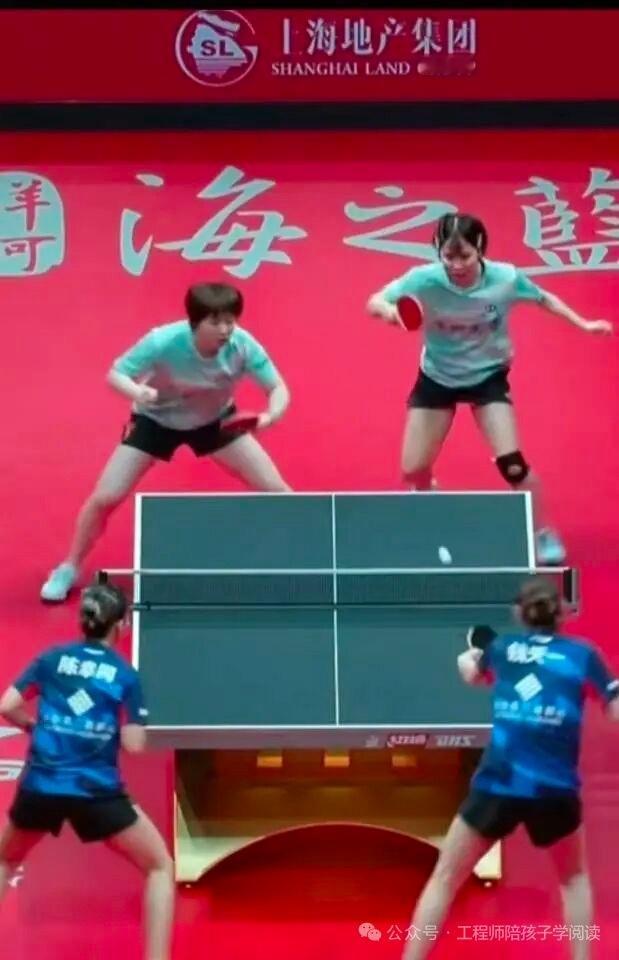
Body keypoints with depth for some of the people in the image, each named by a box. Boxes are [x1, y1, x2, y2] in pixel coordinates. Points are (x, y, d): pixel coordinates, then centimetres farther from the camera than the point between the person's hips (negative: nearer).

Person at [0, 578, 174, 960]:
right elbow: (134, 744, -6)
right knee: (161, 867, 13)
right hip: (96, 793, -3)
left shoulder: (52, 658, 6)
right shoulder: (126, 675, -2)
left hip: (39, 788, 4)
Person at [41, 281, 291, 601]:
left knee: (274, 489, -6)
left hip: (215, 419, 2)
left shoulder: (243, 346, -31)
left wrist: (272, 415, -44)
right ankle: (69, 568, 15)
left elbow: (278, 389, -21)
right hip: (156, 418, -2)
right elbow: (115, 374, -23)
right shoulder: (163, 342, -35)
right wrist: (136, 391, -46)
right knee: (105, 497, -10)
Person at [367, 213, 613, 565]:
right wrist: (387, 309, -42)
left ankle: (544, 534, 11)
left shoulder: (505, 278, -24)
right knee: (413, 471, 1)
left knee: (511, 462, -14)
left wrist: (583, 324, -5)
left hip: (488, 376, -1)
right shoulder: (424, 280, -27)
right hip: (437, 378, 1)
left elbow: (543, 298, -3)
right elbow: (373, 302, -19)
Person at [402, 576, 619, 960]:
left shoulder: (502, 647, 14)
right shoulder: (584, 654, 5)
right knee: (574, 877, 27)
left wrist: (467, 659, 59)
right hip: (555, 789, 0)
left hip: (498, 783, 0)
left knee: (445, 880, 12)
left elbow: (472, 675, 36)